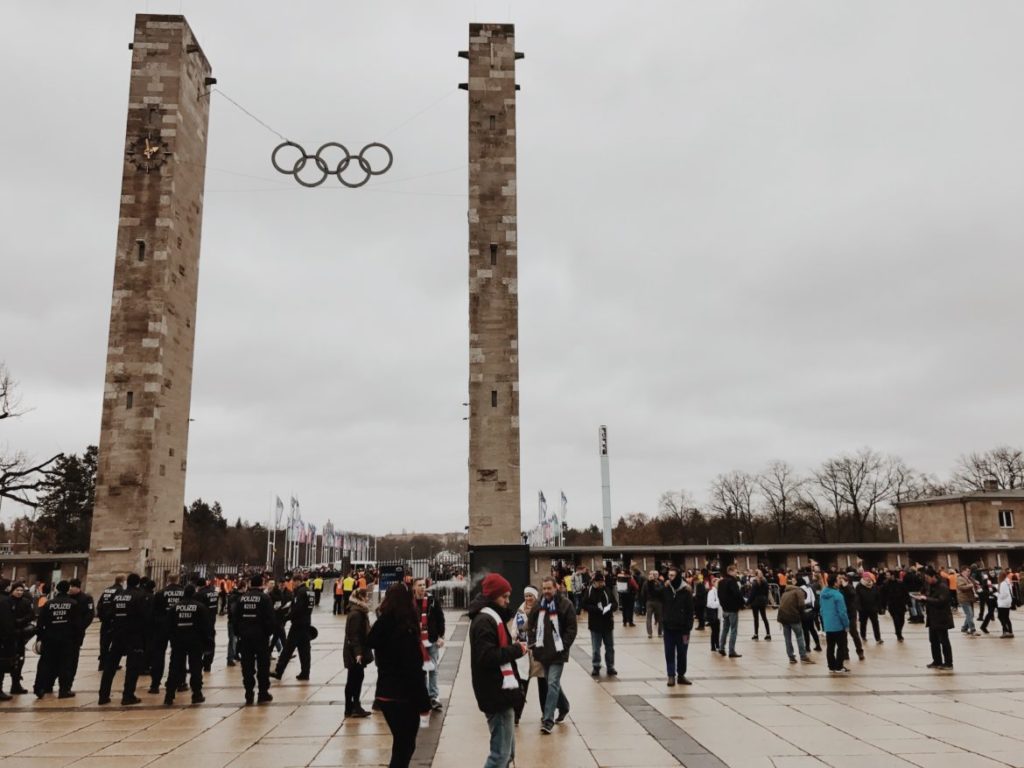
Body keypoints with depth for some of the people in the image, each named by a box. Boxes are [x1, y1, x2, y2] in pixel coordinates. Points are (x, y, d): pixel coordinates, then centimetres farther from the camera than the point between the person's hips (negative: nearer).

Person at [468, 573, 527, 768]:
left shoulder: (491, 617, 17)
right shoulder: (484, 620, -16)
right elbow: (486, 656, -25)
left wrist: (514, 649, 5)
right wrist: (516, 650, -17)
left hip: (501, 692, 11)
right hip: (496, 694, -11)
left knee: (507, 752, 17)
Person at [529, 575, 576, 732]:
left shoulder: (565, 605, -9)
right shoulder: (538, 605, 5)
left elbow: (572, 629, -9)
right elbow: (531, 625, 14)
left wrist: (563, 646, -14)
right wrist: (534, 643, 3)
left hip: (558, 653, -6)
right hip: (543, 652, 6)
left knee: (552, 684, -10)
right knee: (551, 683, 19)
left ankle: (548, 720, -7)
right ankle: (563, 706, 41)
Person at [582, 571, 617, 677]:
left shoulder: (608, 590, 2)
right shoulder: (589, 591, -6)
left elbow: (615, 604, 5)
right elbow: (585, 605, -9)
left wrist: (610, 607, -17)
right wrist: (597, 608, -23)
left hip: (608, 623, 3)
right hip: (595, 624, -3)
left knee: (610, 647, 10)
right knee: (596, 648, 3)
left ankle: (610, 667, 21)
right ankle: (596, 667, 15)